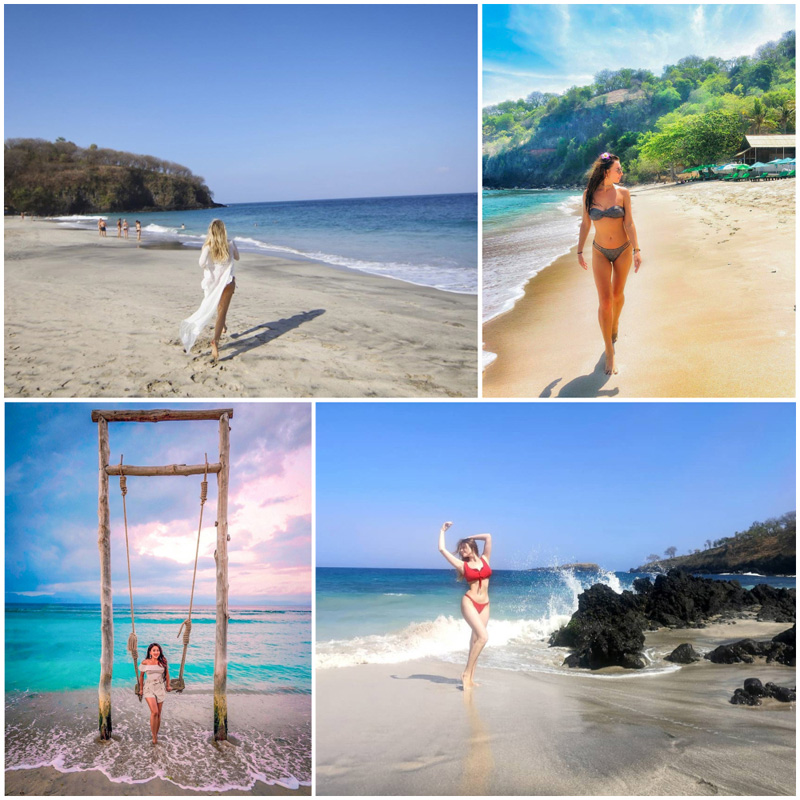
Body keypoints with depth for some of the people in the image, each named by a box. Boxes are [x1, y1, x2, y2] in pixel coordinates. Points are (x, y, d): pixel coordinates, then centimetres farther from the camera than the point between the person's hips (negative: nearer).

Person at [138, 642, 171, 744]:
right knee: (154, 712, -18)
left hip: (160, 688, 2)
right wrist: (141, 689, 14)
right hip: (149, 688, -2)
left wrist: (168, 685, 17)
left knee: (158, 714, 6)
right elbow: (141, 676, 9)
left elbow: (167, 674, 14)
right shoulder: (145, 662, -3)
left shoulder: (163, 662, 0)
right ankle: (154, 737, -10)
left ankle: (156, 734, 23)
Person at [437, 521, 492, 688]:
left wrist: (469, 537, 12)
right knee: (483, 637, -18)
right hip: (469, 602, -4)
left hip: (484, 605, 4)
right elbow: (442, 549, 0)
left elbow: (488, 537, 1)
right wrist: (443, 531, 10)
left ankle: (470, 677, 8)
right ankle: (467, 673, -12)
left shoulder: (485, 559, 9)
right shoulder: (463, 565, 2)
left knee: (476, 639, 5)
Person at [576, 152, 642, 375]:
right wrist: (579, 251, 7)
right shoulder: (589, 194, -6)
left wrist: (636, 250, -17)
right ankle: (609, 353, -2)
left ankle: (615, 322, 50)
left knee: (617, 294, 17)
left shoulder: (623, 193, -8)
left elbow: (629, 223, -9)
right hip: (600, 252, -1)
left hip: (623, 250, 1)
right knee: (605, 302, -8)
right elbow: (585, 224, 3)